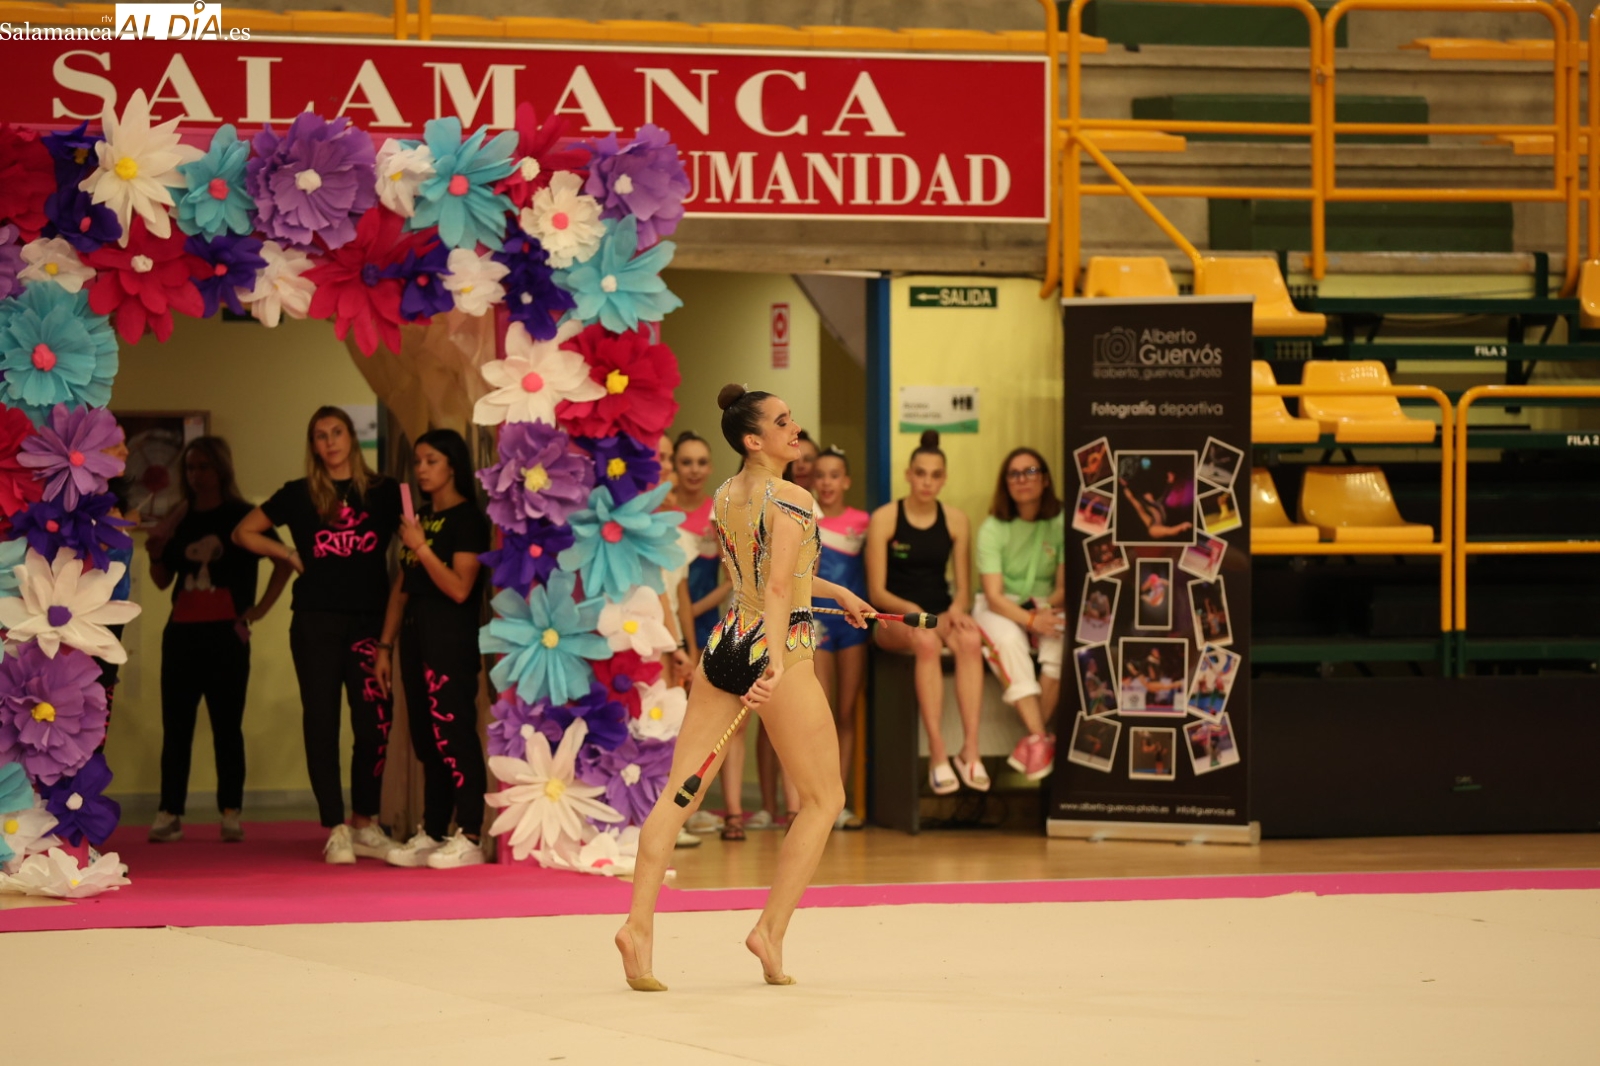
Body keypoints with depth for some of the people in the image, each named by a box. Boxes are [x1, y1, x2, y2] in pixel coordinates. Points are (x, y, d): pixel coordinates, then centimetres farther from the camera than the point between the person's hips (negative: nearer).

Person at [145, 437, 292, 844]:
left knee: (227, 726, -3)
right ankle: (169, 813, -1)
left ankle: (231, 813, -1)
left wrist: (262, 607, -6)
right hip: (181, 633, 4)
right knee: (175, 725, 0)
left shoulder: (243, 517, 0)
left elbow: (283, 561, -2)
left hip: (225, 635, -4)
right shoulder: (179, 520, 13)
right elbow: (163, 580, 16)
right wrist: (155, 553, -2)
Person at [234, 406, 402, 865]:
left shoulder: (384, 493, 7)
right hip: (316, 621, 0)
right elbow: (244, 533, 15)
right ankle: (335, 832, 1)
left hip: (369, 620, 0)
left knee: (375, 724, -5)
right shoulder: (299, 495, 7)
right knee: (321, 723, -1)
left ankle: (364, 826, 9)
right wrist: (290, 555, 4)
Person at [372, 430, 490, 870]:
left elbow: (459, 588, -15)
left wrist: (421, 547, -17)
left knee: (453, 735, -9)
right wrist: (385, 645, 16)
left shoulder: (467, 519, -6)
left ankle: (469, 838, -8)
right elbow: (402, 586, 19)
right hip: (416, 635, 8)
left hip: (451, 638, -8)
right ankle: (432, 834, 13)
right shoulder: (419, 518, 17)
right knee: (426, 740, 9)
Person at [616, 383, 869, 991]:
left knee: (678, 794, 3)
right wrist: (775, 662, -35)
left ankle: (638, 923, -10)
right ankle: (771, 930, 3)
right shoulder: (793, 501, -12)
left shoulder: (724, 496, 11)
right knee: (824, 798, 8)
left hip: (724, 643, 7)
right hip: (779, 647, -7)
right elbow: (777, 588, -25)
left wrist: (834, 591, 36)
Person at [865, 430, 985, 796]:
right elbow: (877, 591, -3)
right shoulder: (885, 519, -1)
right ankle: (937, 753, -42)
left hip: (940, 613, 3)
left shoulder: (955, 522, 8)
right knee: (926, 643, -38)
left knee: (971, 640, -33)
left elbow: (963, 588, 9)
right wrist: (912, 611, -21)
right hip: (895, 617, -3)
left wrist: (957, 609, -14)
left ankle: (971, 748, -39)